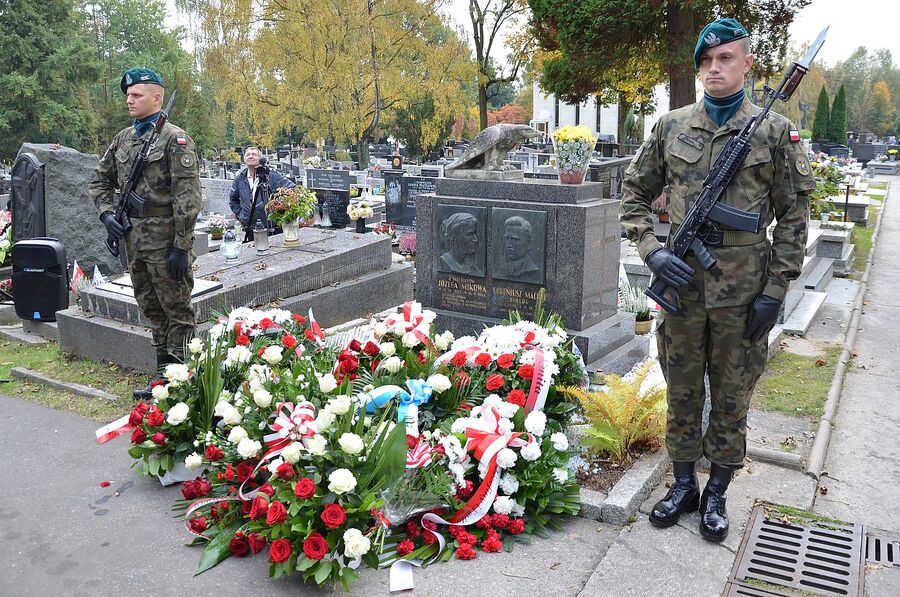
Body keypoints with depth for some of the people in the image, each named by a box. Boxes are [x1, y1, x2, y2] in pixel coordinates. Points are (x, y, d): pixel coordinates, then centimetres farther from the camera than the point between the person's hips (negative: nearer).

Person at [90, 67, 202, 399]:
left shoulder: (175, 139, -9)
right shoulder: (123, 138, 14)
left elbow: (187, 196, -15)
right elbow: (101, 179, 24)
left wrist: (181, 247, -18)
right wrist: (106, 213, 5)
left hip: (165, 241, -8)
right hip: (134, 240, 8)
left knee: (177, 310, 1)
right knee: (152, 310, 15)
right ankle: (163, 373, 27)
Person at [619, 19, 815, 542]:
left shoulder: (775, 131, -1)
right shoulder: (672, 126, 4)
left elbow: (794, 215, 0)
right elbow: (635, 193, 10)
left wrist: (776, 289, -6)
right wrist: (652, 250, -5)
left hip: (743, 288, -1)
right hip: (681, 282, 2)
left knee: (732, 397, 10)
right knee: (682, 391, 12)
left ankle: (717, 494, 28)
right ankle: (683, 484, 30)